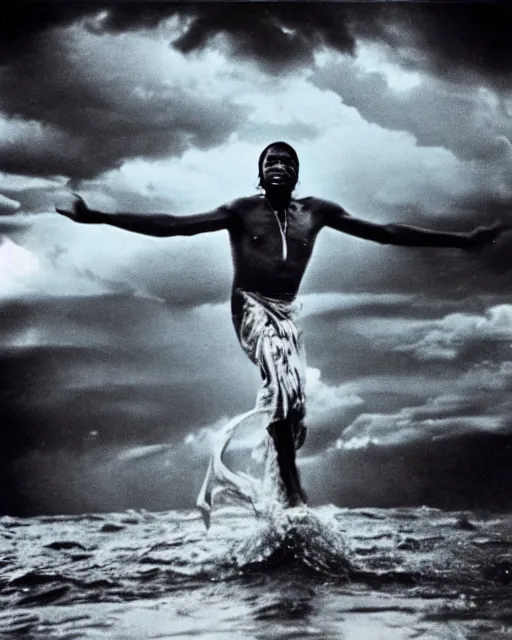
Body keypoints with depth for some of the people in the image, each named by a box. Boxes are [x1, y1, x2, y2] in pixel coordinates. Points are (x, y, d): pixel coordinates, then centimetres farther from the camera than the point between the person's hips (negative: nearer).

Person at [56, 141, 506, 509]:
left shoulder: (316, 212, 7)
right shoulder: (241, 211, 0)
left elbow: (385, 233, 9)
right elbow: (171, 225, -4)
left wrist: (463, 240, 8)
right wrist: (98, 218, -11)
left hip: (287, 313, 5)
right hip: (250, 307, -4)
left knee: (294, 403, -4)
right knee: (283, 380, -29)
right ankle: (294, 488, -24)